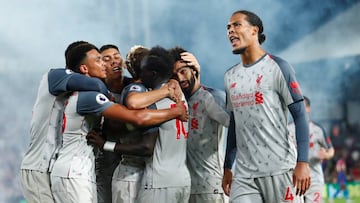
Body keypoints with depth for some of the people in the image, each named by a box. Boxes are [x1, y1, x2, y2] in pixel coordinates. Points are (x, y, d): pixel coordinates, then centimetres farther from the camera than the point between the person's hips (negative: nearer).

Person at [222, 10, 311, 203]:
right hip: (243, 174, 5)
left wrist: (302, 162, -15)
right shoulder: (230, 76, 14)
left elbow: (300, 115, -7)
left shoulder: (278, 67, -4)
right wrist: (227, 168, 17)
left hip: (278, 169, -5)